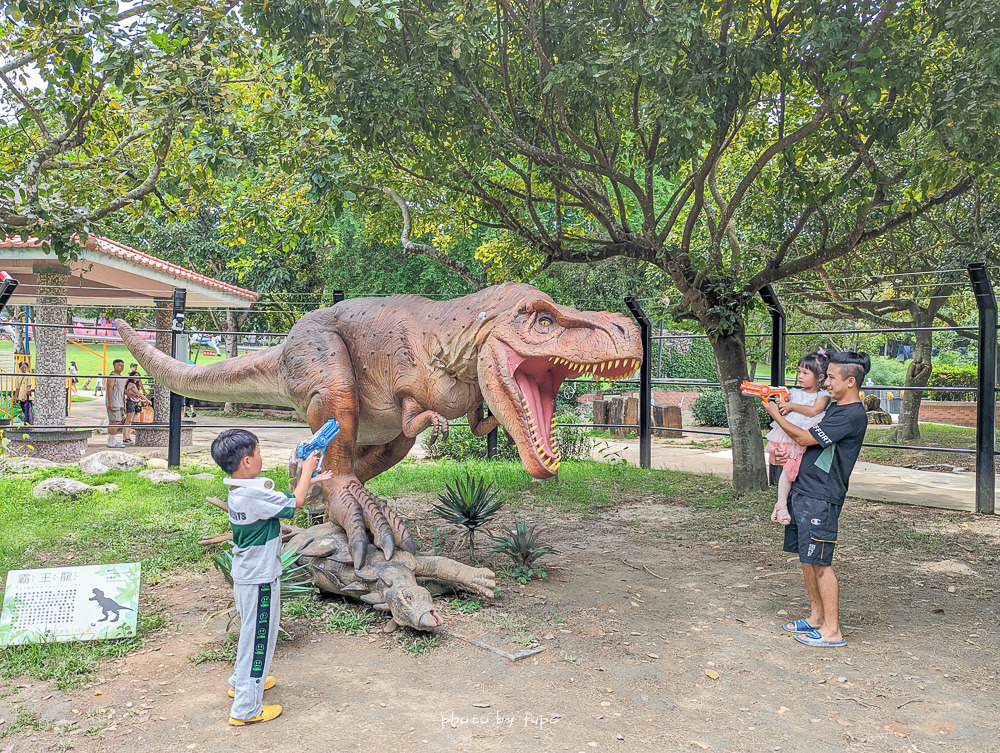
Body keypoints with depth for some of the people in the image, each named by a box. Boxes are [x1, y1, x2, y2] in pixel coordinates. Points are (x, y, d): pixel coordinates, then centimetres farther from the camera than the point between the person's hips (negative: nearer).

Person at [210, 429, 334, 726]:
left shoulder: (238, 492, 2)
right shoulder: (254, 495, -28)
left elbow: (282, 502, 12)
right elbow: (295, 503, -18)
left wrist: (311, 480, 11)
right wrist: (307, 469, -6)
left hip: (245, 575, 10)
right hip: (260, 579, -10)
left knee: (251, 632, 27)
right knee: (259, 638, 4)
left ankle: (241, 681, 46)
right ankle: (246, 709, 15)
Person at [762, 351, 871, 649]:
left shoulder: (853, 415, -15)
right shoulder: (835, 407, 15)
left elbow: (805, 437, -16)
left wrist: (776, 414, -5)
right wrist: (783, 453, 7)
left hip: (821, 498, -9)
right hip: (802, 490, 9)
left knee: (819, 561, -5)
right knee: (806, 556, 15)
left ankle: (832, 630, 4)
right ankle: (817, 617, 26)